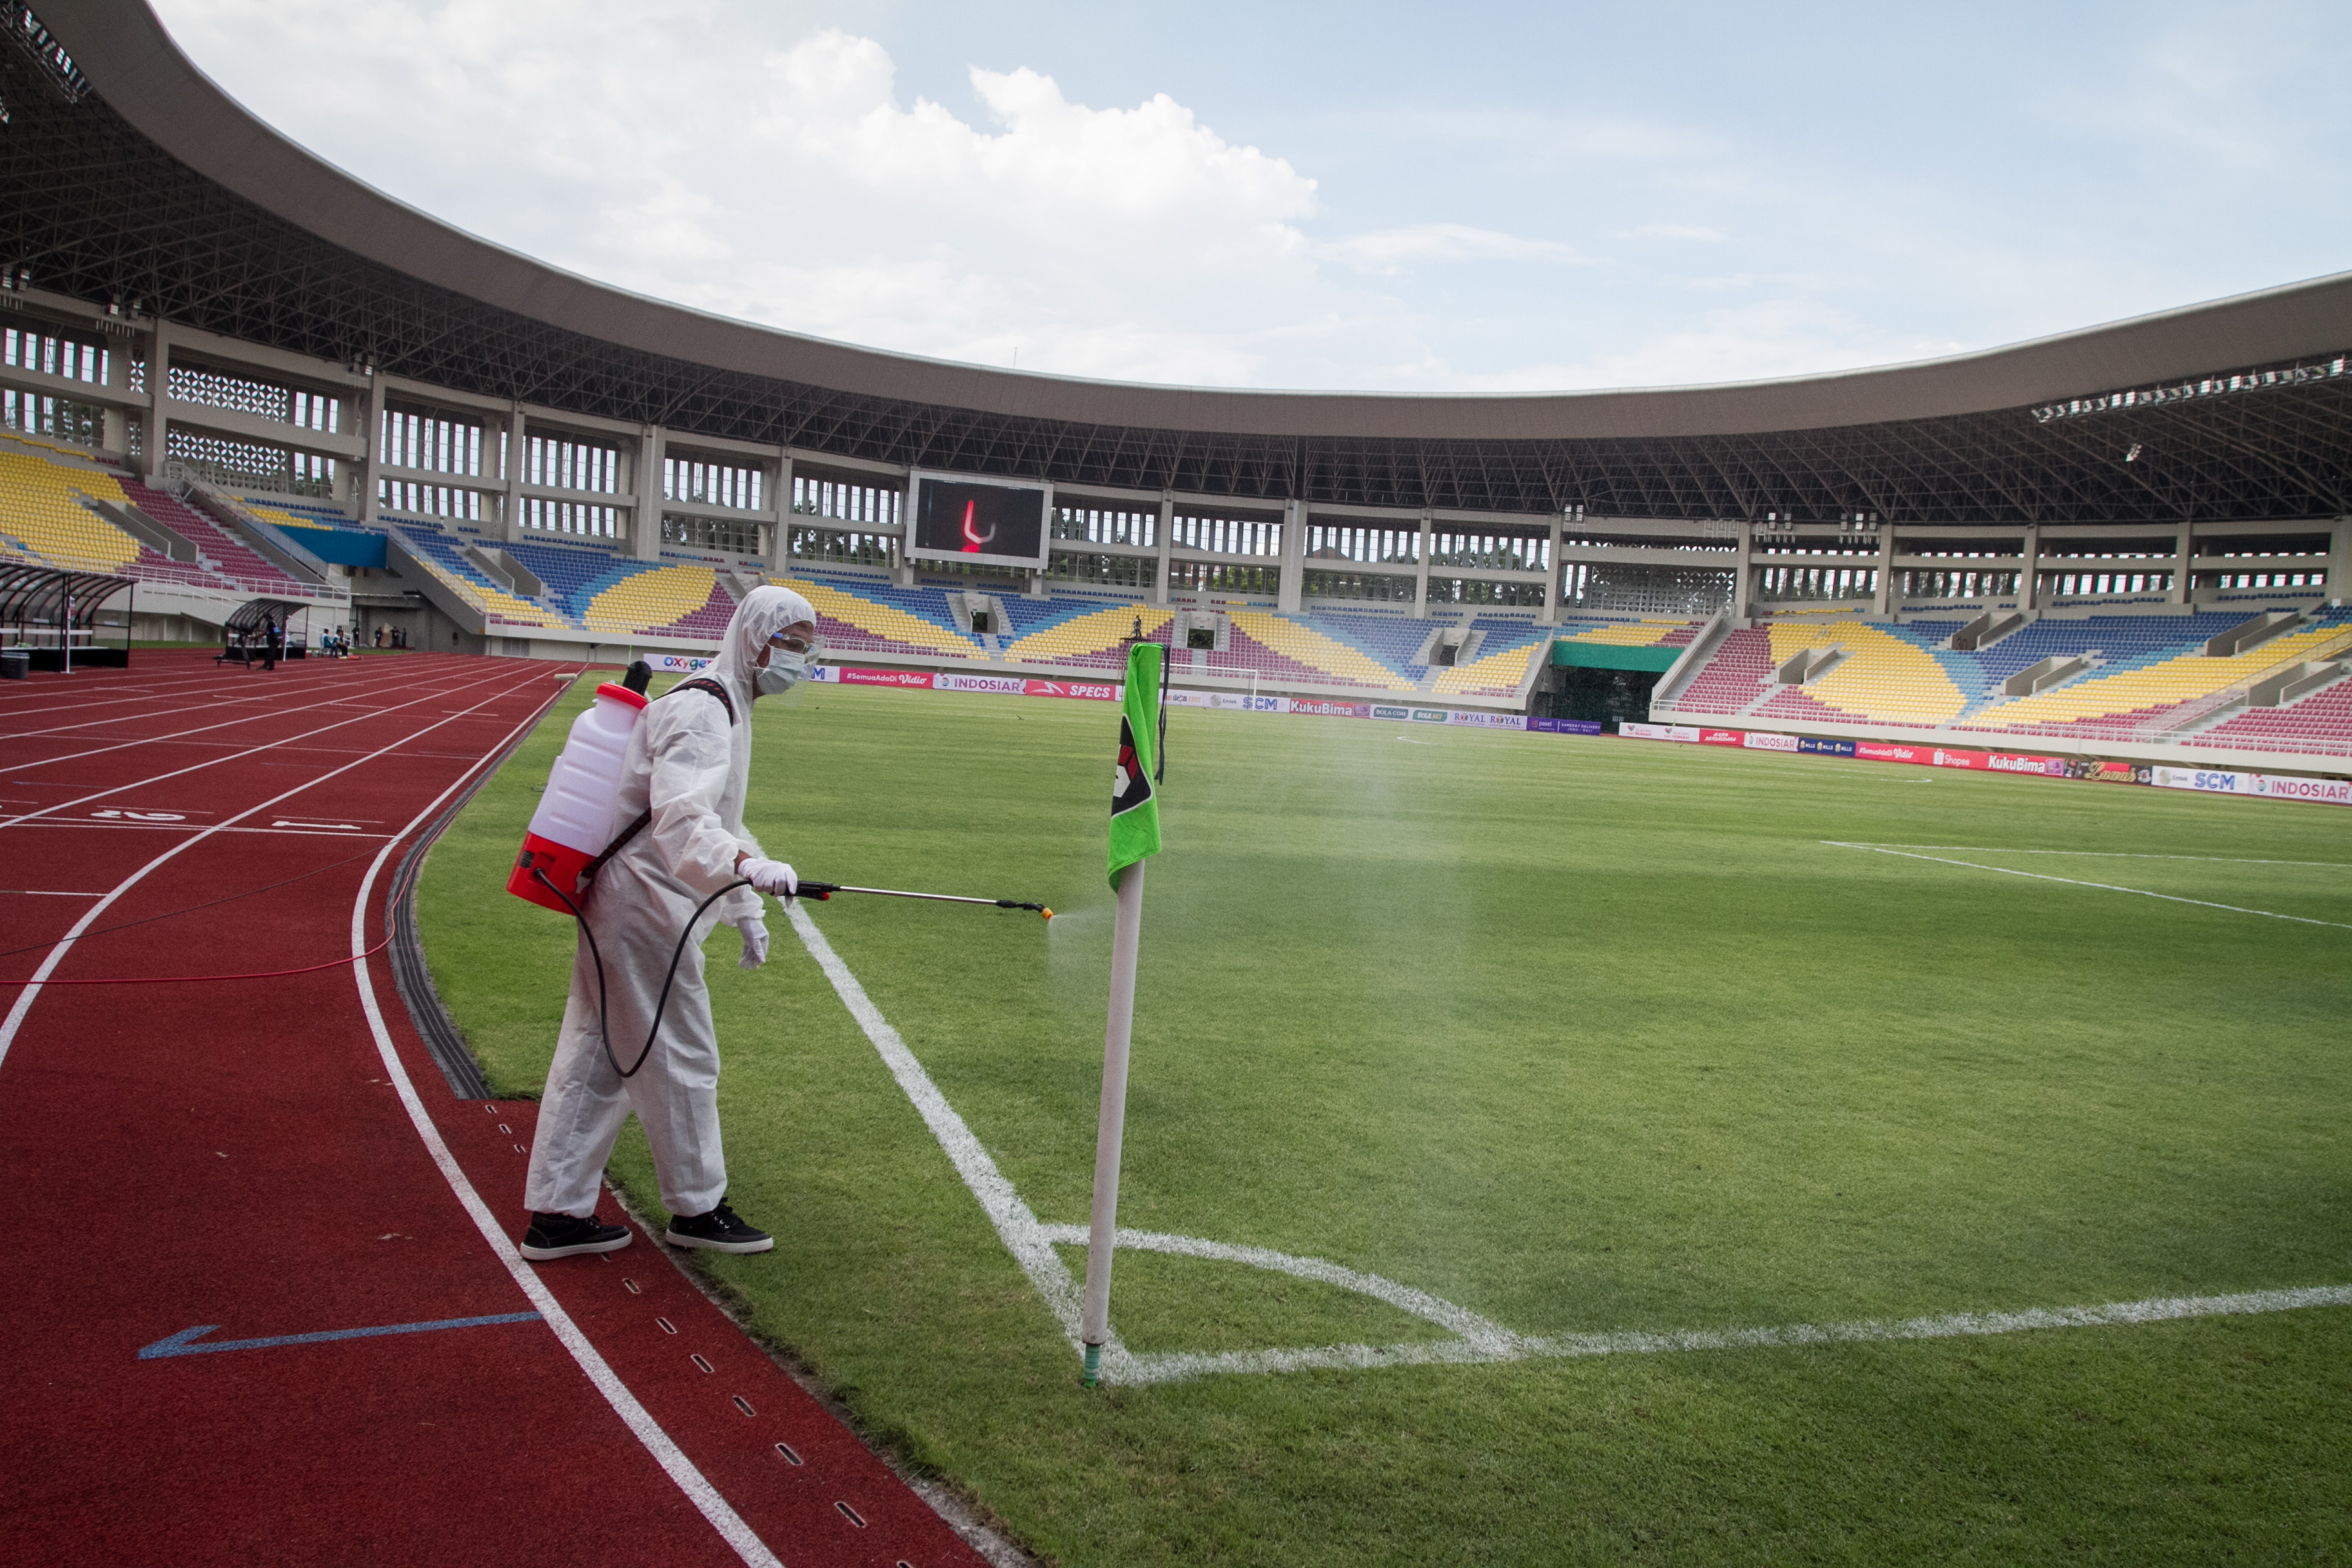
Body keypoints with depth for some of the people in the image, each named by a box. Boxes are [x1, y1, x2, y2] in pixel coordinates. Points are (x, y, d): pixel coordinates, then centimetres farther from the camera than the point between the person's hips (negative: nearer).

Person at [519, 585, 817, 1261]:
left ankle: (558, 1215, 21)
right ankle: (697, 1207, 17)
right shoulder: (702, 710, -16)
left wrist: (746, 911, 27)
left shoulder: (725, 708, 18)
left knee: (596, 1058, 13)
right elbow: (681, 818, -32)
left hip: (626, 908, 11)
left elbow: (714, 816, 28)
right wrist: (748, 867, -49)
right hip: (646, 910, -11)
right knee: (682, 1060, 2)